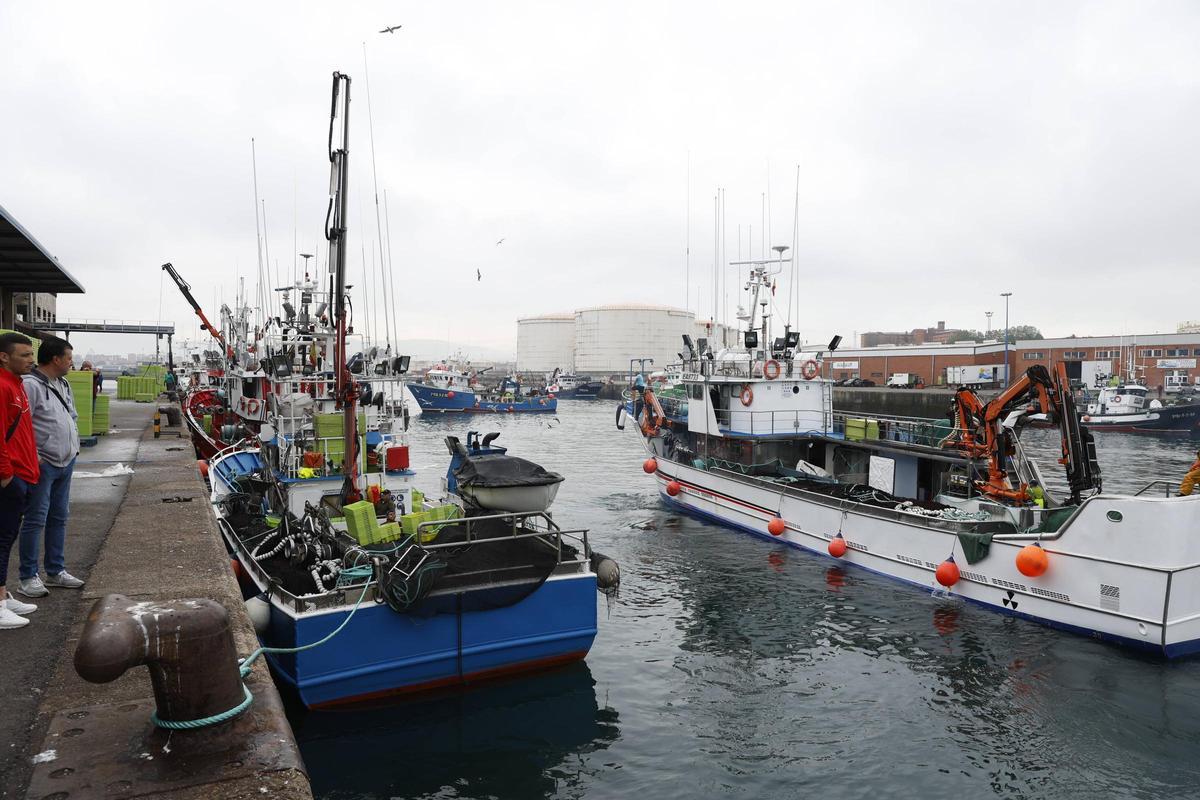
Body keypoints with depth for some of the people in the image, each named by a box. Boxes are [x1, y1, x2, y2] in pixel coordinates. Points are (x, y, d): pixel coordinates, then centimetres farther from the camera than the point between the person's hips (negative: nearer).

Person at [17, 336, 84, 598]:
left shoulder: (63, 384, 13)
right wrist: (32, 456, -19)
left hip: (66, 462, 9)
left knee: (59, 518, 15)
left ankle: (56, 571, 25)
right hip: (42, 465, -9)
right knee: (36, 520, -2)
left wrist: (74, 444, 17)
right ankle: (28, 578, 7)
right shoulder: (30, 385, -16)